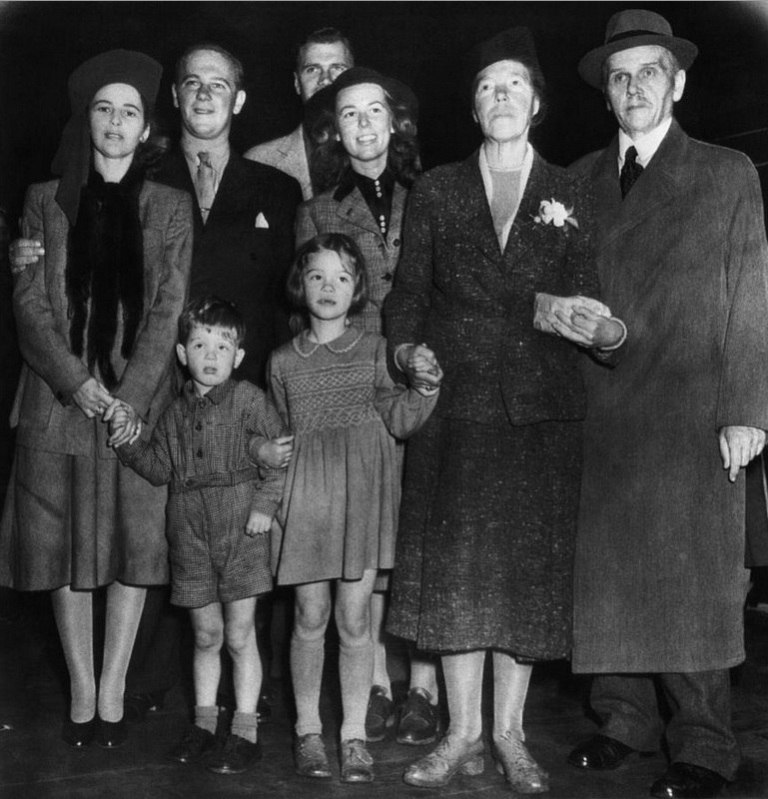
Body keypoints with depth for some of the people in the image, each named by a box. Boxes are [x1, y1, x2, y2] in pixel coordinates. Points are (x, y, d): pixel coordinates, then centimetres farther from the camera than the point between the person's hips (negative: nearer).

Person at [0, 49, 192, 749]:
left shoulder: (170, 207, 7)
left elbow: (168, 310, -1)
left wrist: (129, 397, -12)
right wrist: (79, 383, -12)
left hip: (140, 399, 0)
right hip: (58, 398, 1)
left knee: (134, 543, 1)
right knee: (65, 546, 3)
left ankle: (112, 692, 12)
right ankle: (82, 692, 14)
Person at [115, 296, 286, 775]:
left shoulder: (248, 399, -2)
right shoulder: (176, 413, 11)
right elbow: (160, 470, 11)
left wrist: (266, 503, -11)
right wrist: (131, 443, -4)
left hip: (241, 526, -4)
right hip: (190, 533, 4)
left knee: (240, 636, 1)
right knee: (206, 635, 12)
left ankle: (245, 731, 11)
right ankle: (204, 723, 26)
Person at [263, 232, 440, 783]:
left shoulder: (374, 350, 6)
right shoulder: (284, 362, 9)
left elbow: (398, 422, 1)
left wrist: (425, 389, -14)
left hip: (362, 493, -1)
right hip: (305, 494, 1)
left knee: (354, 617, 1)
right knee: (311, 616, 4)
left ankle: (354, 735, 14)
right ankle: (308, 731, 19)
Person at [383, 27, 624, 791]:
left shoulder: (569, 196, 8)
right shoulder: (435, 190, 9)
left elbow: (580, 296, 3)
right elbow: (408, 288, 7)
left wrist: (600, 327, -17)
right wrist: (406, 345, -10)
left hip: (540, 409, 0)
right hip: (454, 404, 0)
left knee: (527, 567, 3)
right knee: (454, 565, 0)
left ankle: (509, 734, 15)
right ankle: (462, 735, 11)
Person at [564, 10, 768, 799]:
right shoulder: (580, 181, 15)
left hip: (690, 415, -3)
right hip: (597, 415, 3)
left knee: (690, 580, -3)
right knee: (604, 575, 4)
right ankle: (623, 719, 18)